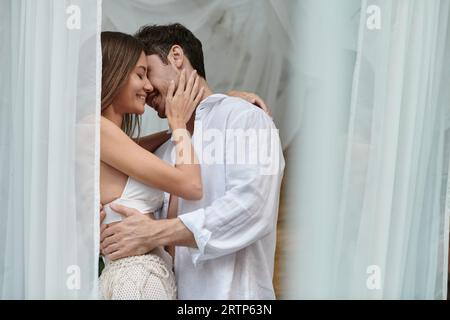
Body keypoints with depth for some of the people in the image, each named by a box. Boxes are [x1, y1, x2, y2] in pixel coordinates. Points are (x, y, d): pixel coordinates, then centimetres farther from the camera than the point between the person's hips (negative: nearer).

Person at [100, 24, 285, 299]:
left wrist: (155, 233, -20)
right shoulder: (163, 154, 14)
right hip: (171, 290, 6)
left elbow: (251, 207, -21)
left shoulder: (244, 117, -7)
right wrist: (106, 230, -6)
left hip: (229, 290, -6)